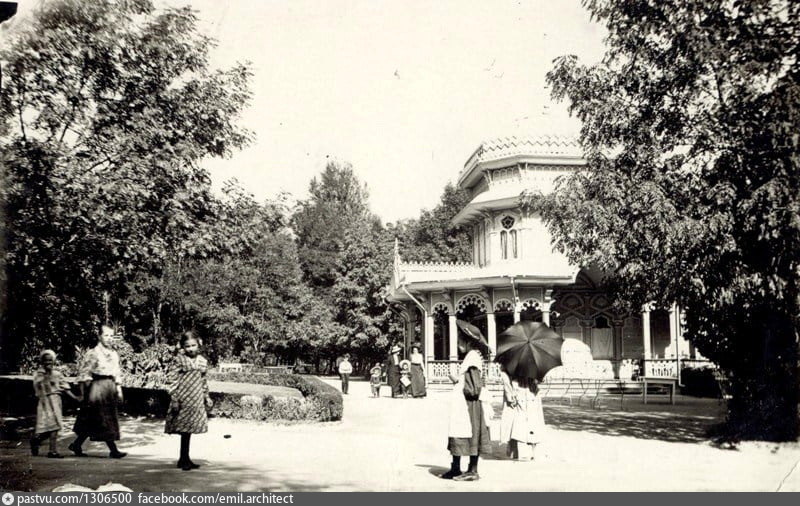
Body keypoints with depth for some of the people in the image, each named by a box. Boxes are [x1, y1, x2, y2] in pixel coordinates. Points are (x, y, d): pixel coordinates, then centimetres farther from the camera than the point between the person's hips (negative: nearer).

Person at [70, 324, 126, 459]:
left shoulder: (114, 354, 13)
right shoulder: (93, 353, -7)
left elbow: (117, 374, 18)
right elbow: (84, 373, -7)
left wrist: (119, 390, 12)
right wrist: (83, 393, -9)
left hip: (110, 387, 7)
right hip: (97, 387, -7)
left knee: (91, 422, 11)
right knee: (104, 421, -6)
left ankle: (76, 445, 23)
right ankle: (113, 450, -4)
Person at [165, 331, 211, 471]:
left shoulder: (202, 361, 11)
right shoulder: (179, 360, -5)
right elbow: (173, 381, -7)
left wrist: (206, 397, 19)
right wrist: (174, 399, -12)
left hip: (196, 401, 5)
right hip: (183, 400, -5)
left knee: (189, 429, 11)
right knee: (185, 428, -4)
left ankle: (184, 459, 20)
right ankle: (184, 459, 4)